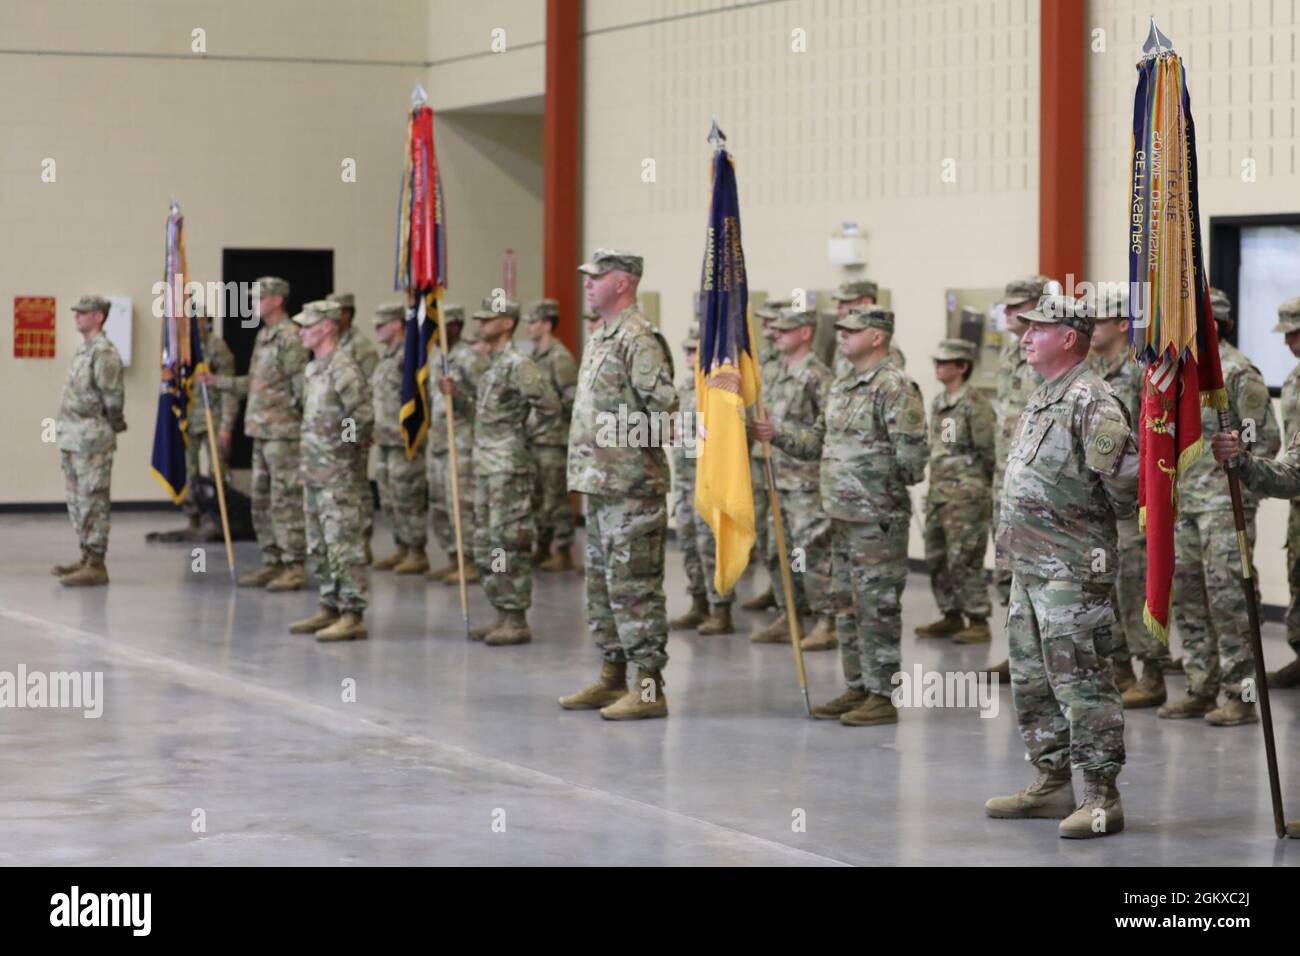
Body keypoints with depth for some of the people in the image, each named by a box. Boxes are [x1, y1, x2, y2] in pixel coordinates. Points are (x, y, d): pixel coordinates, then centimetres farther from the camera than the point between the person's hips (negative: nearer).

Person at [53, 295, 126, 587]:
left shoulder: (104, 352, -15)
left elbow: (113, 396, -17)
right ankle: (86, 558, 22)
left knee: (92, 502, -8)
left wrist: (114, 426, -5)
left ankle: (96, 566, -7)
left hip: (91, 439, -10)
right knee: (76, 500, 14)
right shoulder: (83, 349, 15)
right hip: (72, 439, 10)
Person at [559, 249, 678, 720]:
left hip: (630, 486, -10)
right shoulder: (599, 335, 16)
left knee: (633, 584, -7)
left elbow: (665, 406, -23)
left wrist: (630, 439, -12)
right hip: (597, 482, 10)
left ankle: (649, 687, -4)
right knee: (601, 581, 15)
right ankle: (612, 677, 23)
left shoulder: (638, 340, -15)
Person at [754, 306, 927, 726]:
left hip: (878, 518, -10)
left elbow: (910, 452, -20)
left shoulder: (894, 387, -14)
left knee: (877, 606, -5)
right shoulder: (842, 386, 16)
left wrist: (889, 487, -10)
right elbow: (818, 439, 21)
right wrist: (776, 435, 8)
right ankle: (856, 687, 23)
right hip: (843, 514, 10)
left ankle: (882, 696, 0)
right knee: (847, 605, 14)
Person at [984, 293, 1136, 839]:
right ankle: (1053, 784, 26)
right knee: (1032, 682, 16)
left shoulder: (1091, 401, -16)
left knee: (1082, 684, -7)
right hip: (1028, 566, 10)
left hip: (1071, 572, -10)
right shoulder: (1042, 399, 16)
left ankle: (1100, 799, -3)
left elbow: (1125, 477, -24)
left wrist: (1114, 514, -7)